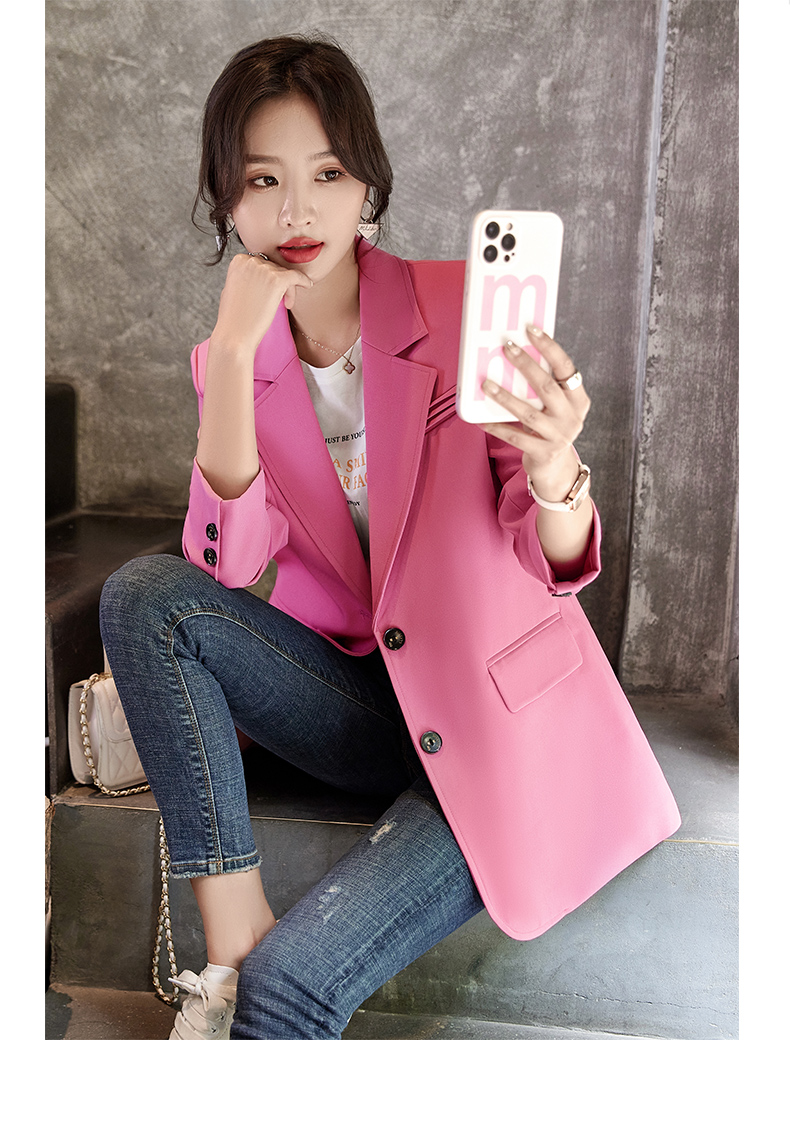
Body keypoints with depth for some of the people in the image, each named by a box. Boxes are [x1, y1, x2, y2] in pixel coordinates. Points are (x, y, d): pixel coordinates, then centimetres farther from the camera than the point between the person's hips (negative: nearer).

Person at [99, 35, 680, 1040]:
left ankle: (248, 974, 9)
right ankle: (230, 934, -16)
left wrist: (553, 474, -39)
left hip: (500, 724, -4)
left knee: (286, 986, -24)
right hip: (364, 690, 5)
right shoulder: (233, 359, 2)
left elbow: (561, 566, -16)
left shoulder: (463, 310, -10)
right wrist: (236, 350, -21)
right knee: (141, 594, -19)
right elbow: (227, 562, -13)